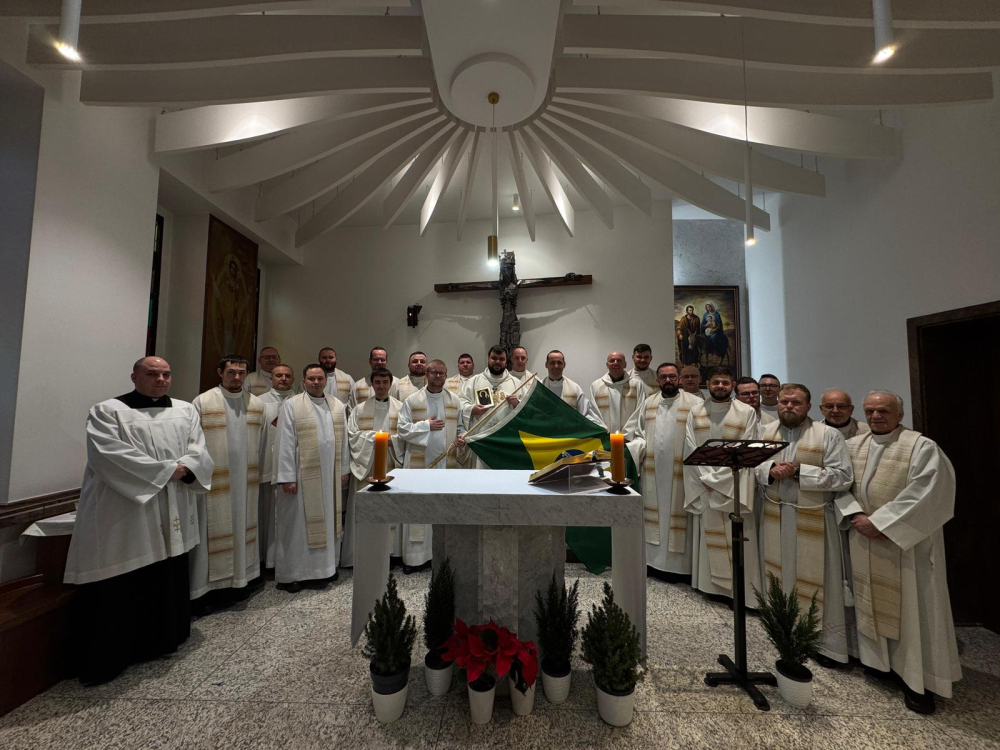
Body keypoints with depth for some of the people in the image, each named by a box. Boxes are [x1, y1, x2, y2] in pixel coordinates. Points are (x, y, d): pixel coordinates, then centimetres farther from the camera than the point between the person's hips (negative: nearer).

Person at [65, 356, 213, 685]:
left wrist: (182, 469, -17)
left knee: (169, 581, 15)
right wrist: (165, 471, -16)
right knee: (120, 589, 3)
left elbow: (198, 451, 3)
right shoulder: (108, 411, -3)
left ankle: (162, 642, 33)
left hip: (172, 516, 5)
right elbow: (110, 456, -15)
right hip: (123, 517, -4)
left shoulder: (185, 410, 10)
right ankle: (106, 660, 21)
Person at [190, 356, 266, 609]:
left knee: (241, 528, 14)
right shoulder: (203, 402, -6)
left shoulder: (256, 404, 6)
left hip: (246, 481, 4)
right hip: (213, 481, -4)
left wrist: (260, 477, 11)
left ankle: (238, 578, 29)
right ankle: (203, 588, 20)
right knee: (212, 533, 5)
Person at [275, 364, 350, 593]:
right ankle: (291, 573, 22)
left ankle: (324, 567, 29)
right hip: (302, 475, -4)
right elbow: (285, 443, -9)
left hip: (330, 475, 4)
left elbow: (343, 439, 8)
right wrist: (287, 477, -13)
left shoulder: (337, 406, 6)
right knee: (298, 523, 7)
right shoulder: (291, 406, -6)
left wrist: (344, 469, 6)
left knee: (328, 521, 13)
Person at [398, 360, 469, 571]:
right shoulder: (412, 401, 1)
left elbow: (461, 427, 13)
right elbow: (403, 429, -3)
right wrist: (427, 425, -11)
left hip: (448, 462, 2)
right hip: (419, 463, -2)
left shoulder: (455, 401, 7)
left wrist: (462, 438, -8)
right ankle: (415, 556, 15)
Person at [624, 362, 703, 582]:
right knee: (655, 514, 12)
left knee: (677, 515, 4)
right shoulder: (648, 403, 9)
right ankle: (655, 561, 25)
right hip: (653, 471, 4)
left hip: (680, 472, -4)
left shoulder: (694, 404, -5)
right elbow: (637, 433, 14)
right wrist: (637, 447, -4)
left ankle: (679, 565, 17)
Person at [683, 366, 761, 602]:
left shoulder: (747, 412, -1)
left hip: (734, 486, -2)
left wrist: (718, 479, -11)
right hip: (703, 486, 2)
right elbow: (690, 448, 1)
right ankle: (708, 583, 21)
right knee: (707, 538, 9)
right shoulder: (695, 413, 5)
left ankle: (739, 588, 14)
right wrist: (707, 478, -10)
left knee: (736, 540, 2)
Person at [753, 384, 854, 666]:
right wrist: (770, 469, -14)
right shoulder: (765, 432, 4)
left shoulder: (828, 435, -8)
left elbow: (843, 477, -13)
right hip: (776, 517, 4)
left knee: (817, 579, 6)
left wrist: (799, 470, -19)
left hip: (814, 519, -3)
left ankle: (829, 643, 24)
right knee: (780, 575, 15)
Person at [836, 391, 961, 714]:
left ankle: (917, 678, 19)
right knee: (871, 599, 14)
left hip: (907, 541, -4)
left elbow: (924, 495, -16)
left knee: (911, 604, 4)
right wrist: (855, 515, -11)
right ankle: (879, 658, 31)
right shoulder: (852, 446, 5)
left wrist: (880, 523, -18)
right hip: (864, 540, 4)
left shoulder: (922, 447, -9)